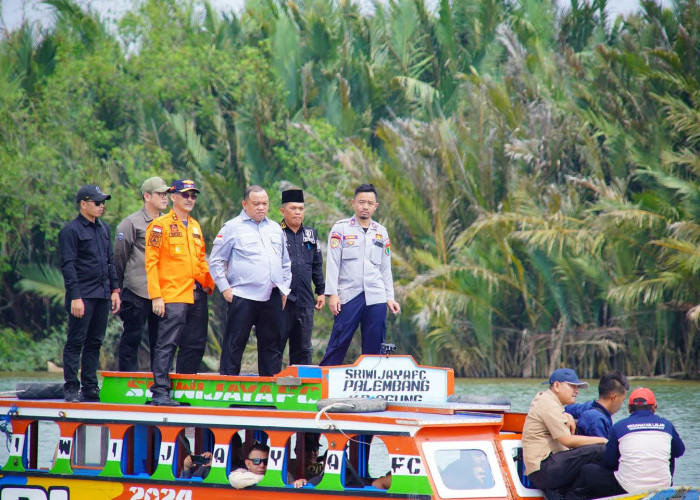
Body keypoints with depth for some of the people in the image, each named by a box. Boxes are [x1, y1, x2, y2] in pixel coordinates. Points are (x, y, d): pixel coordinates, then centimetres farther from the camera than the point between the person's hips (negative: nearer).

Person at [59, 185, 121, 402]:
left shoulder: (104, 229, 16)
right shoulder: (71, 230, -7)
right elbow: (68, 266, -11)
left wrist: (114, 289, 14)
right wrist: (75, 297, -16)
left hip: (102, 295, 7)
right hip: (83, 296, -7)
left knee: (95, 343, 9)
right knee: (75, 343, -5)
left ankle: (90, 389, 13)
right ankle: (71, 388, -3)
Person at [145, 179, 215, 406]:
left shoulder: (195, 226, 19)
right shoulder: (160, 225, -3)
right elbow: (151, 262, -7)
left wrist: (208, 283, 10)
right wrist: (156, 296, -14)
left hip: (197, 296, 7)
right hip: (172, 296, -7)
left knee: (195, 345, 9)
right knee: (167, 344, -10)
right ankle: (160, 393, -10)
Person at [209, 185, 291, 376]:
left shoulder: (276, 229, 16)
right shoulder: (232, 228, 1)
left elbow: (285, 263, 23)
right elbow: (215, 261, 1)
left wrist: (285, 289, 14)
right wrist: (225, 288, -5)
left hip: (272, 298, 5)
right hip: (242, 297, -5)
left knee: (272, 345, 8)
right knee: (234, 345, -4)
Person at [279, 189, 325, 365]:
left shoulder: (311, 234, 15)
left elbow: (317, 265, 21)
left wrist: (321, 291, 17)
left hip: (304, 300, 5)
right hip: (281, 298, -5)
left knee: (303, 348, 9)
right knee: (276, 346, -3)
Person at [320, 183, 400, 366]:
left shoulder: (381, 232, 14)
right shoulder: (341, 228, 4)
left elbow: (385, 268, 17)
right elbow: (332, 263, -1)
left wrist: (390, 297, 10)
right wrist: (332, 294, -9)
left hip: (376, 297, 3)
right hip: (348, 295, -3)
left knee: (374, 348, 2)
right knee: (338, 344, -8)